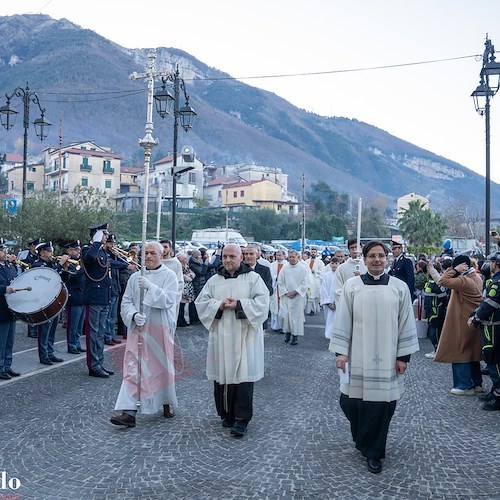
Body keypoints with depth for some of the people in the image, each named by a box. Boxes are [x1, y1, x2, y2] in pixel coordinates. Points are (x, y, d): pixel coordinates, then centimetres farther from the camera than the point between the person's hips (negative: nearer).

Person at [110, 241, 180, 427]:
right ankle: (129, 412, -7)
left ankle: (167, 403, 31)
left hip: (160, 330, -2)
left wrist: (150, 286, -24)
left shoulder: (169, 276, -2)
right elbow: (126, 302, 7)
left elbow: (168, 300, -15)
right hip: (137, 329, 3)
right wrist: (134, 315, -12)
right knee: (132, 369, -5)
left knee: (162, 367, 10)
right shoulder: (135, 277, 8)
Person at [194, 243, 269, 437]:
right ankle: (227, 413, 22)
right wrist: (219, 305, -11)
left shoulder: (253, 278, 2)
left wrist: (239, 305, -16)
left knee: (243, 375, -5)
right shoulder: (214, 280, 11)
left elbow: (262, 302, -7)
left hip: (245, 335, -3)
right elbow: (201, 302, 6)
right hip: (221, 336, 3)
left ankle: (242, 418, 1)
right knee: (223, 374, 6)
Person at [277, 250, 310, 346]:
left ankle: (295, 336, 13)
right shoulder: (284, 268, 3)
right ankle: (287, 331, 16)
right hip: (285, 297, 2)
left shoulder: (303, 268, -2)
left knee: (296, 315, 0)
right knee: (283, 315, -7)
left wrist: (295, 292, -11)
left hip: (298, 297, -2)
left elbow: (305, 283, -5)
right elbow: (280, 282, 5)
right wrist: (285, 292, -6)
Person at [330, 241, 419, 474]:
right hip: (358, 357, 0)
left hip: (386, 359, 0)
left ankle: (373, 452, 21)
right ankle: (362, 438, 36)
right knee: (351, 401, 5)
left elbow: (406, 323, 3)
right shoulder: (352, 286, -1)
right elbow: (343, 321, 1)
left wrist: (403, 356, 1)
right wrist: (341, 351, -3)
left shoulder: (399, 288, 0)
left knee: (381, 403, 2)